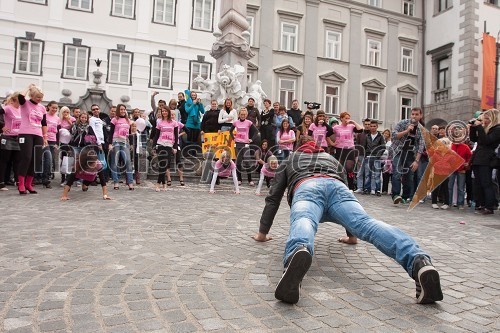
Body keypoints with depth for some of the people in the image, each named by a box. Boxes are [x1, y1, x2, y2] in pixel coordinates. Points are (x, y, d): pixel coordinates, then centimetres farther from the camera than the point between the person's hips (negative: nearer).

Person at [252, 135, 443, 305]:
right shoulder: (332, 159, 48)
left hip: (306, 187, -2)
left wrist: (263, 233, 43)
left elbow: (273, 198, 36)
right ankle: (419, 261, -51)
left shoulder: (288, 162, 42)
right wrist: (352, 234, 59)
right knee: (366, 222, -23)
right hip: (336, 185, 2)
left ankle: (298, 252, -70)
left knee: (303, 222, -33)